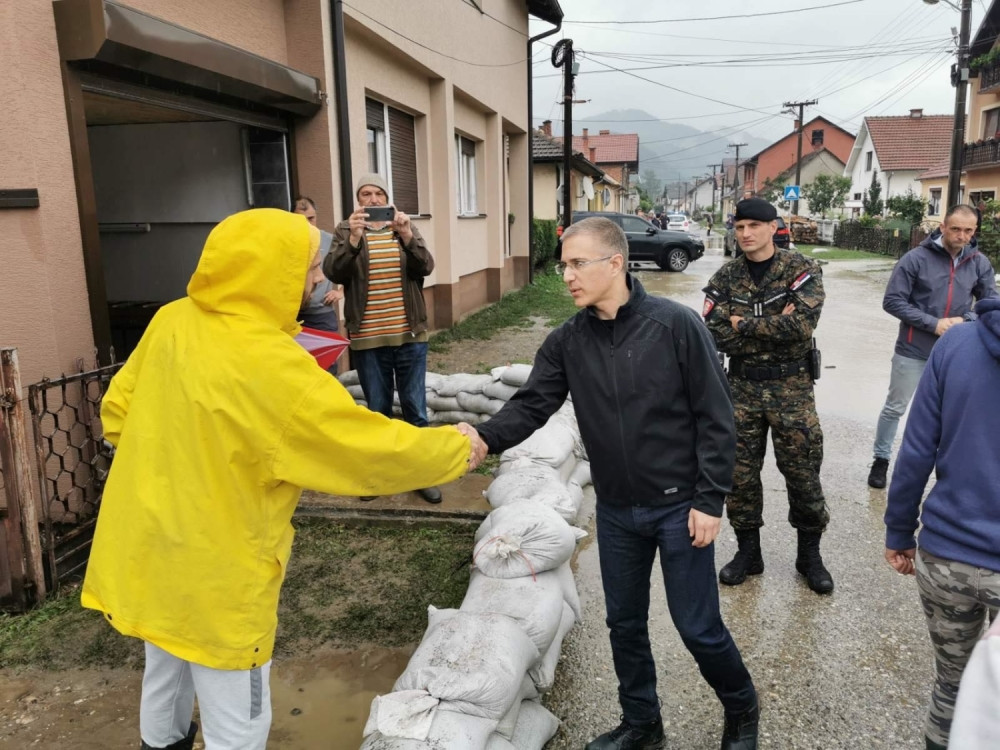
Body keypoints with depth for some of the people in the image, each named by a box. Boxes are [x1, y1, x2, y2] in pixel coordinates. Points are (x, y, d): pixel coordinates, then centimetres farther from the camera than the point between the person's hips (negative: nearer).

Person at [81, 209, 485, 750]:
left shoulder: (172, 321, -6)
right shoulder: (271, 365, -29)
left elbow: (118, 408, 6)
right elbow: (376, 450, -24)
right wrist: (457, 448, -8)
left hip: (148, 549, 8)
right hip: (214, 574, -8)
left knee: (165, 677, 32)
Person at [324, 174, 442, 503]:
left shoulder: (406, 228, 7)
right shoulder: (345, 230, 2)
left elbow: (425, 267, -8)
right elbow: (333, 272, -13)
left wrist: (407, 235, -23)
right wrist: (354, 238, -27)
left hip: (409, 336, 1)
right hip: (367, 340, -1)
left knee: (415, 409, 7)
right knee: (377, 411, 11)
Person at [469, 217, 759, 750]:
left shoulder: (675, 325, -14)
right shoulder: (566, 342, -3)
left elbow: (715, 417, -11)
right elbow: (531, 404, -10)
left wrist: (710, 499, -13)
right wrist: (486, 439, -30)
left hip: (679, 506, -4)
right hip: (615, 510, 4)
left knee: (697, 625, 8)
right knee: (625, 623, 17)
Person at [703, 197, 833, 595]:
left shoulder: (802, 269, -7)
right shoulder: (725, 277, 1)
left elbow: (801, 324, -22)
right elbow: (714, 334, -11)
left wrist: (742, 325, -15)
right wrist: (774, 327, -18)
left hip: (792, 387, -2)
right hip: (742, 387, 3)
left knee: (803, 474, 7)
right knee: (740, 474, 9)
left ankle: (809, 554, 29)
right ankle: (748, 551, 28)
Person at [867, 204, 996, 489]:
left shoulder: (979, 263, -2)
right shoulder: (916, 258, -13)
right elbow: (892, 301, -12)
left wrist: (964, 320, -15)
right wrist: (933, 324, -19)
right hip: (913, 351, -3)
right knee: (895, 408, 10)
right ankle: (881, 459, 27)